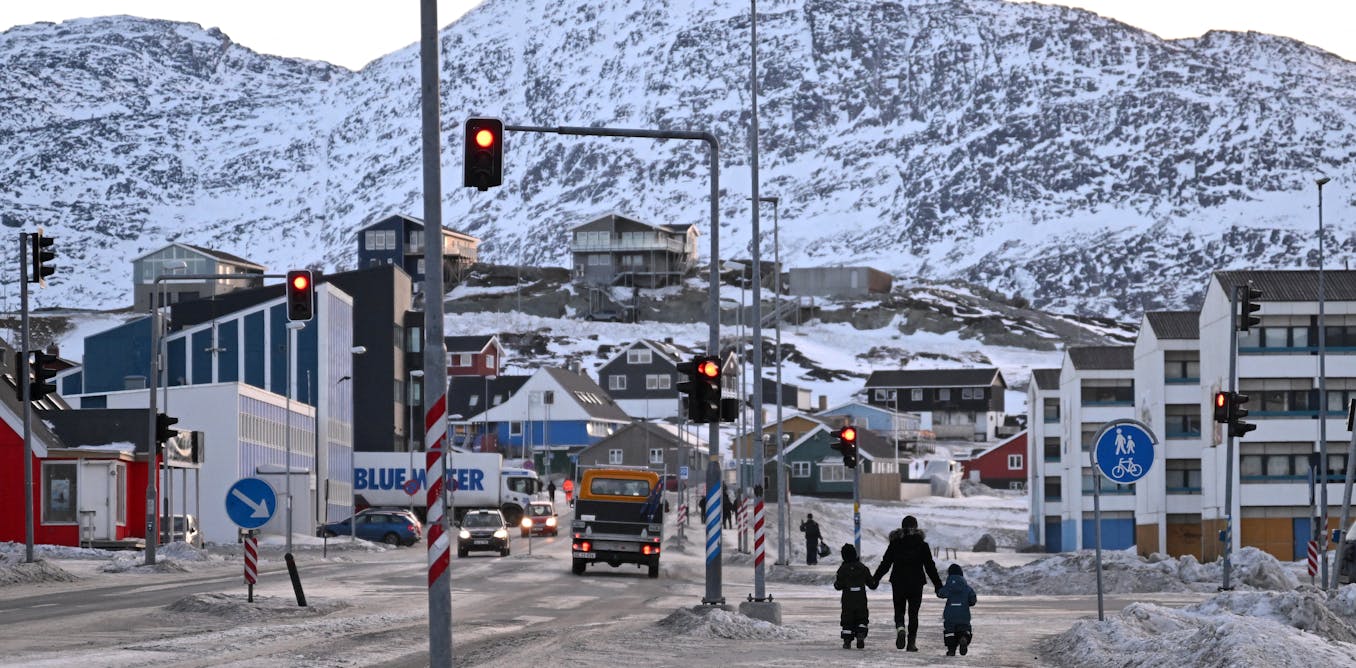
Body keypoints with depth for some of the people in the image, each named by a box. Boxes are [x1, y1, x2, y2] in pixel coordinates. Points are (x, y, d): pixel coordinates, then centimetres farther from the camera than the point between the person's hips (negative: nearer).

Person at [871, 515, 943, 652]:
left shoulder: (895, 544, 0)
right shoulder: (922, 545, -2)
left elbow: (885, 564, 2)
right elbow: (930, 567, 0)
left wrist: (875, 579, 13)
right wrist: (938, 584, 8)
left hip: (898, 583, 0)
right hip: (916, 584, 0)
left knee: (899, 610, 10)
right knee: (913, 613, 7)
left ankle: (900, 628, -21)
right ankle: (911, 642, 2)